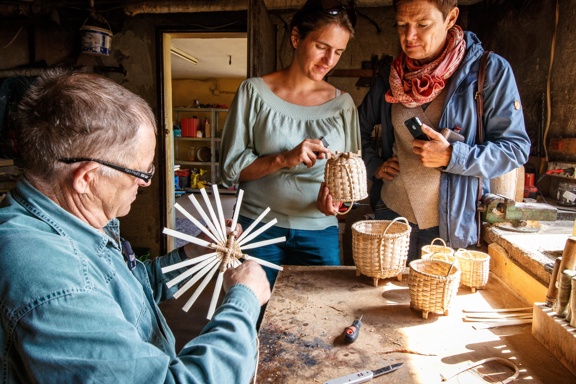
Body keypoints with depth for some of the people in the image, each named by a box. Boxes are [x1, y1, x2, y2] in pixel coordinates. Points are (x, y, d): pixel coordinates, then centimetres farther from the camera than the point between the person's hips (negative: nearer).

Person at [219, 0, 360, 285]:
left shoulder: (343, 104, 4)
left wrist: (334, 195, -13)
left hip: (320, 232, 2)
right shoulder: (254, 92, -3)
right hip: (259, 228, -1)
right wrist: (283, 159, -20)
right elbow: (230, 169, -5)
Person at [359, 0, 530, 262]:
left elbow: (516, 148, -8)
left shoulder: (490, 70, -8)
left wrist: (452, 157, -22)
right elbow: (360, 127, 19)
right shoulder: (391, 78, 4)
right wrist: (374, 165, 3)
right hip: (392, 214, 3)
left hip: (453, 224, -3)